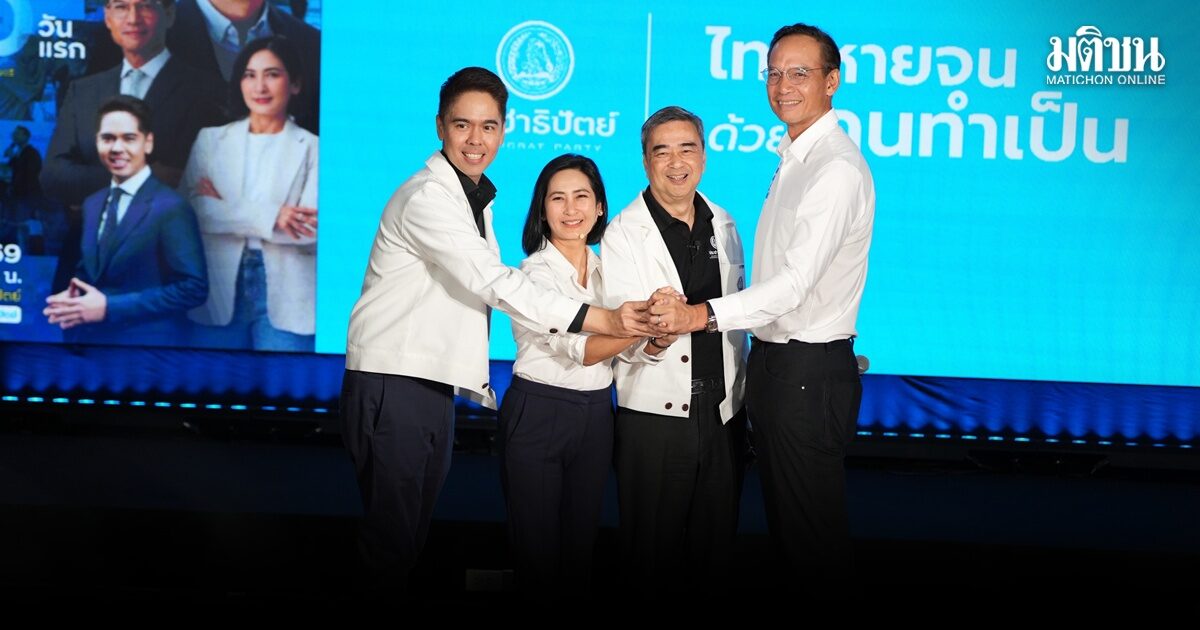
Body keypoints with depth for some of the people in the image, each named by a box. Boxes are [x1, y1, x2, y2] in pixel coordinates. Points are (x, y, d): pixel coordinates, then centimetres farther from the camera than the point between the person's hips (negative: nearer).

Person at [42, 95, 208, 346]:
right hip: (89, 339, 6)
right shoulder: (92, 204, 9)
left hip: (146, 345, -6)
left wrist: (110, 307, -21)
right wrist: (73, 298, -6)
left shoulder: (171, 208, -15)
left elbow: (192, 288, -20)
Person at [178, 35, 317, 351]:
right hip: (219, 290, 2)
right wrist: (268, 217, -14)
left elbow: (310, 231, -10)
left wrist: (226, 212, -7)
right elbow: (190, 211, -4)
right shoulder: (211, 139, 10)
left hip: (286, 298, -2)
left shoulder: (312, 148, 1)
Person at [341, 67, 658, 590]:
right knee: (391, 533, -7)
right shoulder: (428, 197, -15)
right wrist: (604, 320, -27)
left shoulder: (476, 197, 16)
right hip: (392, 384, -9)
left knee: (415, 531, 13)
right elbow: (495, 284, -24)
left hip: (436, 384, 9)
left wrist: (478, 383, 17)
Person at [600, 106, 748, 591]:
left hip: (722, 410, 5)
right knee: (654, 549, 4)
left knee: (716, 544, 11)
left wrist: (740, 392, 15)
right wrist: (652, 339, -34)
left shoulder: (724, 226, 11)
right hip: (655, 411, -4)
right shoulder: (624, 233, -6)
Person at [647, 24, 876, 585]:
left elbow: (798, 279, -27)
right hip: (771, 359, 10)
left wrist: (704, 315, -34)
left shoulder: (838, 169, -18)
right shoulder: (792, 158, 14)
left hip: (811, 369, -10)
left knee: (812, 526, 0)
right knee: (781, 517, 18)